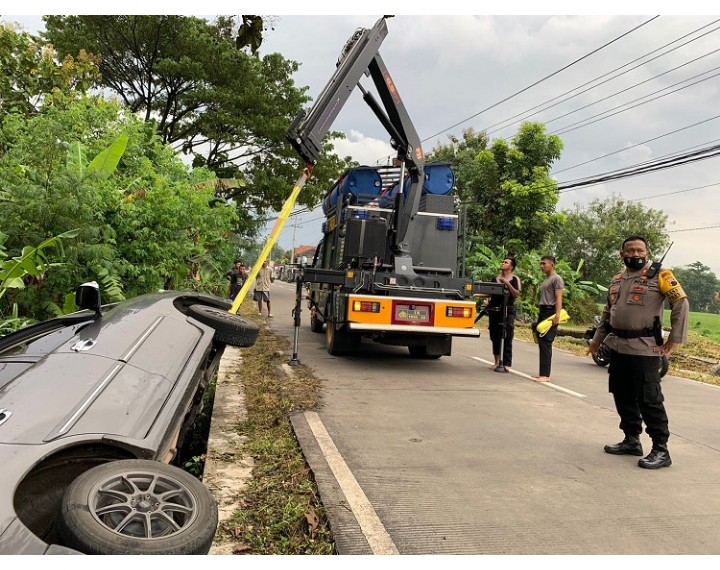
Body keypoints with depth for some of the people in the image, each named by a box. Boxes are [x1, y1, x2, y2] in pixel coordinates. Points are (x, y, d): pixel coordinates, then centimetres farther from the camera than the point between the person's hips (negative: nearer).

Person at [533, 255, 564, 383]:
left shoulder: (556, 279, -5)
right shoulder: (545, 279, 22)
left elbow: (559, 298, -15)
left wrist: (557, 315, -24)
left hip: (550, 312, -9)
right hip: (543, 312, 9)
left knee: (545, 344, -13)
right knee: (542, 343, 8)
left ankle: (545, 375, -14)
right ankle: (543, 373, 12)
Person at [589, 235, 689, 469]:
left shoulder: (659, 275, -6)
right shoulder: (616, 280, 15)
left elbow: (681, 304, -8)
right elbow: (607, 313, 23)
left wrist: (674, 339, -12)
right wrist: (597, 339, 22)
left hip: (644, 349, -7)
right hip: (617, 347, 7)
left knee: (649, 400, -4)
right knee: (623, 396, 13)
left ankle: (661, 450, 6)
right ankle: (631, 440, 25)